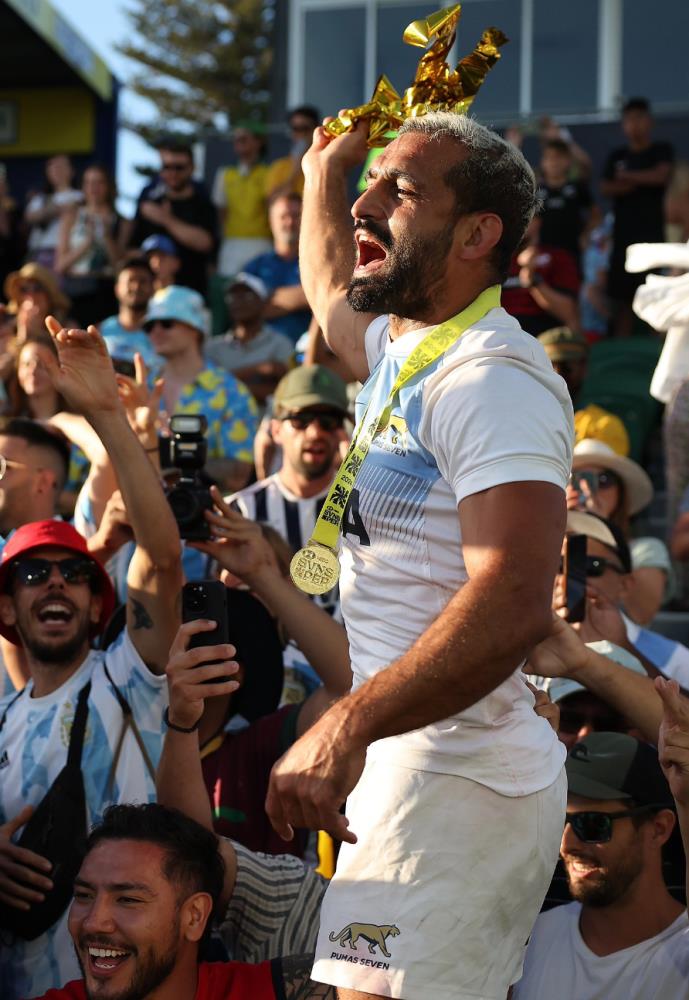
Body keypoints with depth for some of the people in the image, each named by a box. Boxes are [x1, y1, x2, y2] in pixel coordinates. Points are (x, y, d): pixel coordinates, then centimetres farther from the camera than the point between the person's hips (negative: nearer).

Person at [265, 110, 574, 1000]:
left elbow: (513, 604, -30)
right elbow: (334, 300, 44)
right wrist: (323, 174, 49)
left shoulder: (492, 377, -16)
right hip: (408, 759, 10)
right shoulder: (401, 348, 16)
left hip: (452, 782, -10)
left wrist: (346, 727, -37)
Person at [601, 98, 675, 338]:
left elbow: (662, 175, -12)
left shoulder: (662, 151, 5)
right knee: (621, 295, 3)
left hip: (652, 235, -4)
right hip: (623, 234, 4)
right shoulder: (617, 156, 15)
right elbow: (606, 188, 4)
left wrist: (627, 176, -1)